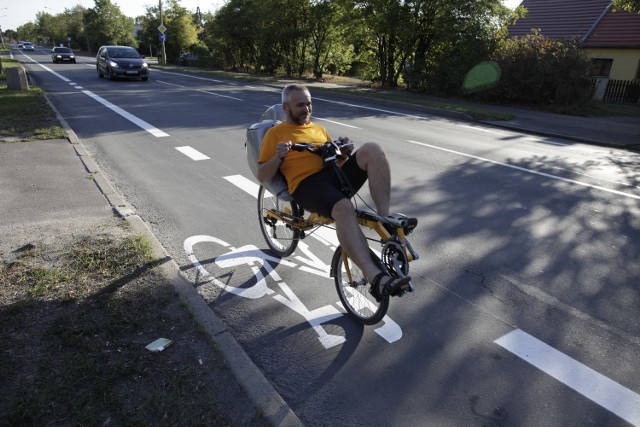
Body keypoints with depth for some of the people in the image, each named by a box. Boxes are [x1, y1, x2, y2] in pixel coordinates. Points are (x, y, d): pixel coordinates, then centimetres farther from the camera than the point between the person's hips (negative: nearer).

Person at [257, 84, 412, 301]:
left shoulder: (319, 129, 30)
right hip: (306, 184, -5)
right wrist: (278, 157, -11)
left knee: (372, 149, -22)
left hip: (335, 175, 6)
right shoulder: (276, 133, 14)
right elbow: (262, 176, 7)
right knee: (343, 208, -39)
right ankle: (376, 279, -46)